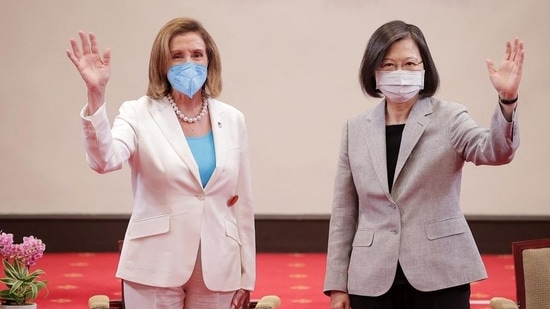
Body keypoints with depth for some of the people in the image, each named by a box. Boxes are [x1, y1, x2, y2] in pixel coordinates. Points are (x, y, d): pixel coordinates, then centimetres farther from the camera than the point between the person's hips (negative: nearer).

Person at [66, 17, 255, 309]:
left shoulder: (231, 119, 6)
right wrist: (95, 94, -36)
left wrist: (247, 274, 9)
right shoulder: (140, 114, -4)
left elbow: (242, 201, 9)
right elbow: (104, 160, -24)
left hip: (218, 268, 3)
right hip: (157, 266, -3)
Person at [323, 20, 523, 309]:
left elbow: (495, 152, -17)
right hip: (373, 280, 2)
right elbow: (344, 212, 10)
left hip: (440, 276, -2)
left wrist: (507, 100, -35)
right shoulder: (356, 129, 9)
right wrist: (337, 284, 7)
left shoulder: (448, 117, 2)